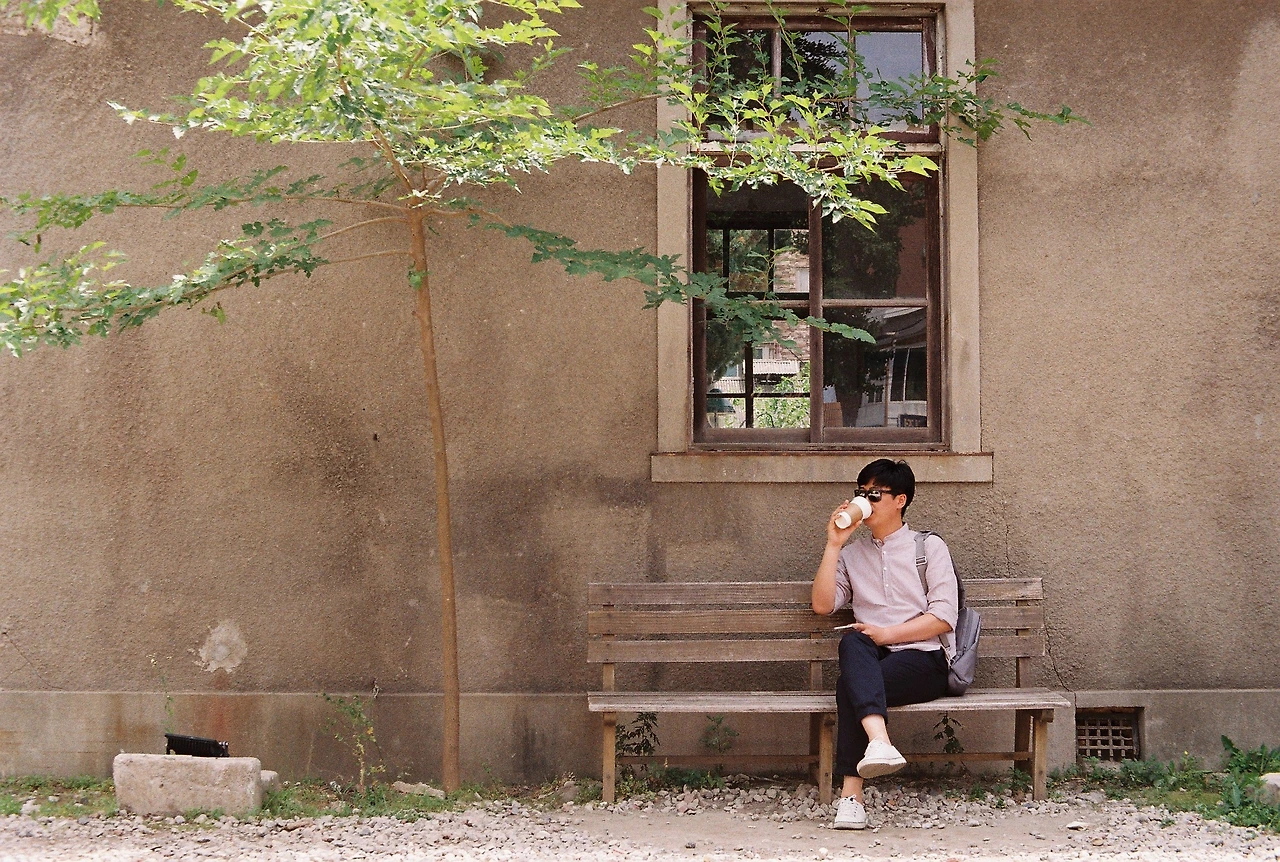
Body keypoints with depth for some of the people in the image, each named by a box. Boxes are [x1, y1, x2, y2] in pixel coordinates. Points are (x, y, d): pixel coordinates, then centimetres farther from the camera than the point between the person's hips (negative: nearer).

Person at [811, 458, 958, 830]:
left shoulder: (929, 547, 11)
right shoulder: (852, 553, 22)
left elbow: (943, 617, -2)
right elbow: (822, 604, 6)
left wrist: (886, 634, -11)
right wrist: (833, 544, 3)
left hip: (923, 660, -3)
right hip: (872, 661, 3)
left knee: (849, 686, -32)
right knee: (852, 642, -35)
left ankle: (852, 791, -37)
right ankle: (879, 741, -54)